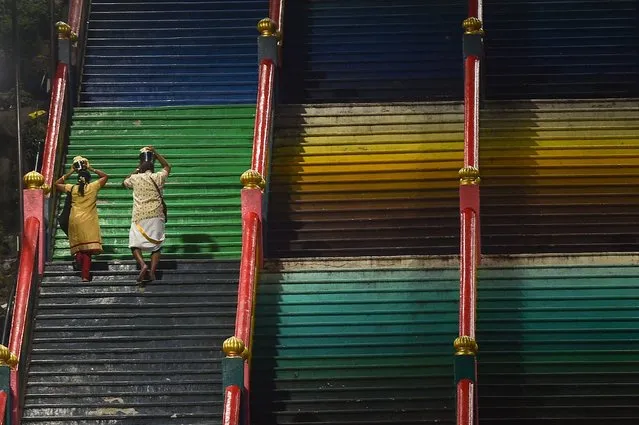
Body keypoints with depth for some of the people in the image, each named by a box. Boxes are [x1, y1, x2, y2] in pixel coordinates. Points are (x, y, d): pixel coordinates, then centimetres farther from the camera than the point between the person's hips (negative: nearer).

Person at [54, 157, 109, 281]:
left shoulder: (72, 188, 4)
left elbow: (57, 183, 20)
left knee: (77, 245, 14)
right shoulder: (93, 187, 1)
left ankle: (78, 256, -18)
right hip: (89, 222, -1)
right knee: (88, 250, -4)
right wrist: (91, 169, 18)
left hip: (75, 221, 1)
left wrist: (70, 173, 21)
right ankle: (85, 275, -12)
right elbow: (105, 176, 17)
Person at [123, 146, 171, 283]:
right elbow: (167, 167, 25)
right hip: (156, 215, 1)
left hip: (139, 216, -1)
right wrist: (156, 153, 26)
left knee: (135, 244, 4)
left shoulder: (135, 178, 4)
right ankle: (152, 271, -10)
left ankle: (143, 265, -21)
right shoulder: (158, 177, 4)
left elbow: (124, 183, 27)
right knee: (156, 245, 6)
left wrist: (137, 170, 30)